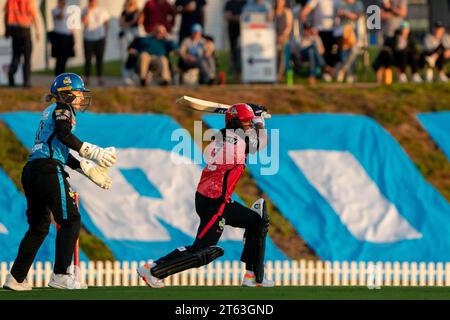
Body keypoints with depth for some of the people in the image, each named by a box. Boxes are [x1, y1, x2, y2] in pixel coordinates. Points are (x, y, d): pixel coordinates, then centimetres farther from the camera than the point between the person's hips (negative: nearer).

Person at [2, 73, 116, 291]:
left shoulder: (50, 112, 29)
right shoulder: (62, 110, 1)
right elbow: (63, 134, -19)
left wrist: (89, 170, 26)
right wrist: (91, 152, -20)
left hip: (30, 171, 9)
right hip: (48, 170, -9)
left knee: (39, 226, 15)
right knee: (70, 221, -5)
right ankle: (60, 275, -10)